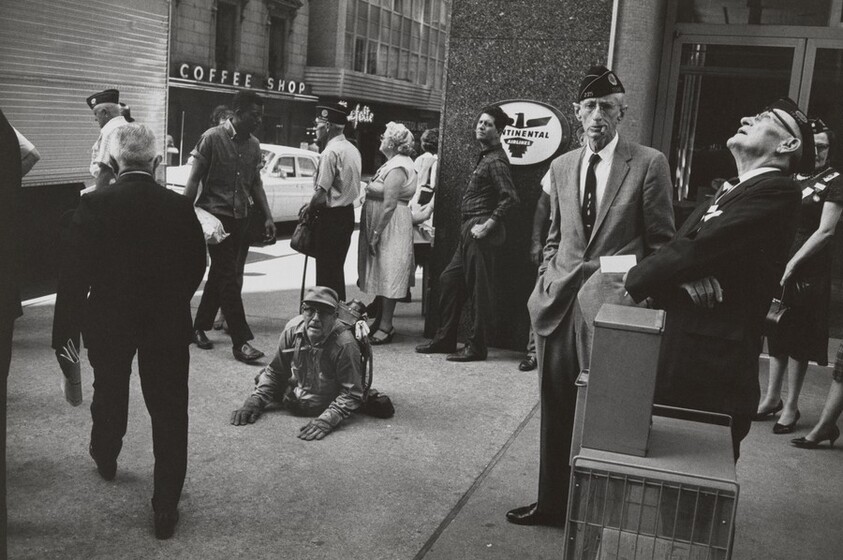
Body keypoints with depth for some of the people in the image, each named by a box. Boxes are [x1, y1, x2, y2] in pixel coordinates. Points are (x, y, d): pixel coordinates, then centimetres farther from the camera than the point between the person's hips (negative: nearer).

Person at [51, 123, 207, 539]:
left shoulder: (93, 205, -14)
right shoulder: (179, 207, -10)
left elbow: (74, 274, -14)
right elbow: (196, 267, 0)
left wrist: (64, 332, -5)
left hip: (108, 321, 1)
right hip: (167, 325, 0)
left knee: (109, 394, 26)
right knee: (169, 413, 7)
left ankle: (105, 459, 53)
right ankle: (166, 510, 10)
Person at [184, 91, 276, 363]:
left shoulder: (253, 144, 9)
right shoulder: (212, 138, -9)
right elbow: (194, 180, -8)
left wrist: (267, 216, 9)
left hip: (241, 218, 6)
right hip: (216, 215, -6)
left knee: (220, 274, 13)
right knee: (228, 276, -7)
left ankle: (200, 327, 27)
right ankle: (241, 341, -6)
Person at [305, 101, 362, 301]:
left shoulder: (331, 151, -17)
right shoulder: (352, 149, 10)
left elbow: (321, 192, -19)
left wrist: (309, 209, -2)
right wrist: (314, 204, 14)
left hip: (332, 216, -9)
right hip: (347, 213, 9)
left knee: (326, 271, -1)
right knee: (337, 269, 17)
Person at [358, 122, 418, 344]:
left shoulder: (397, 168, -17)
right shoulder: (394, 163, 16)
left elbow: (389, 205, -23)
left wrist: (376, 233, -22)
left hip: (391, 227, -10)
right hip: (383, 226, 10)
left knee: (387, 275, -6)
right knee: (382, 275, 13)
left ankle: (385, 327, -2)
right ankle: (380, 321, 21)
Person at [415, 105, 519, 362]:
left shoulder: (495, 161, -13)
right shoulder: (485, 157, 16)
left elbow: (509, 197, -23)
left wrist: (487, 225, -21)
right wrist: (471, 227, 12)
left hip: (481, 232, -10)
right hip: (470, 229, 10)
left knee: (479, 289, -2)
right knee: (449, 279, 13)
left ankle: (475, 346, 8)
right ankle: (445, 339, 23)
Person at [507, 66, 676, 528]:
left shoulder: (649, 164, -3)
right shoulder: (561, 166, 12)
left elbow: (661, 242, -1)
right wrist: (546, 285, 11)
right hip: (560, 303, 5)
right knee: (556, 410, 11)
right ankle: (552, 502, 26)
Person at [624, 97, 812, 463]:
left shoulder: (777, 193, -10)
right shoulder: (725, 192, 19)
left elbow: (696, 250, -19)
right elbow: (674, 247, 8)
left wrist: (630, 282, -6)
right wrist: (686, 276, -15)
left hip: (713, 369, -8)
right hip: (675, 363, 8)